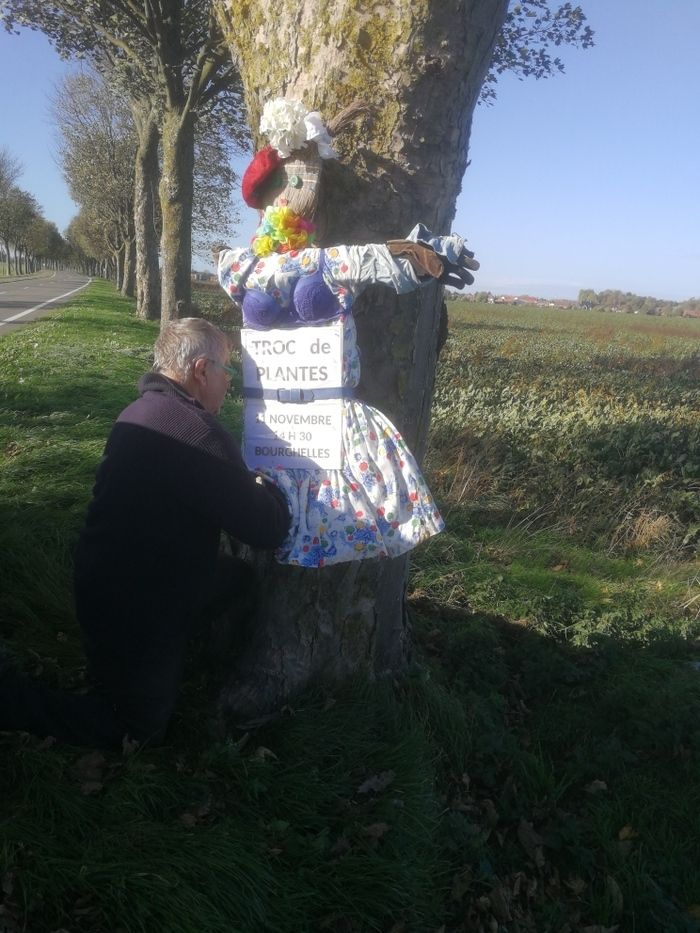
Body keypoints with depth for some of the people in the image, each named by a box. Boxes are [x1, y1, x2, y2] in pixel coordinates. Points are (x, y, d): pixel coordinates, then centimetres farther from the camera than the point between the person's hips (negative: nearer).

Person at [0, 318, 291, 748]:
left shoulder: (142, 410, 5)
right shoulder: (198, 432, -28)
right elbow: (269, 529, -22)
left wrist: (247, 482, 2)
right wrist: (266, 487, -2)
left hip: (103, 581, 10)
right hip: (134, 611, -9)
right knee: (143, 731, 11)